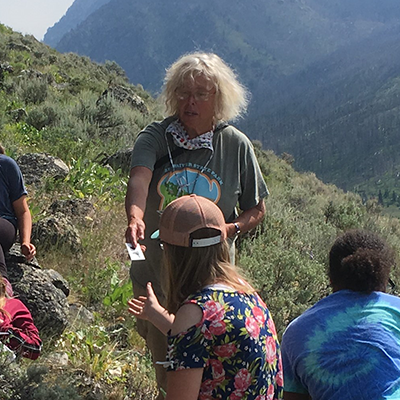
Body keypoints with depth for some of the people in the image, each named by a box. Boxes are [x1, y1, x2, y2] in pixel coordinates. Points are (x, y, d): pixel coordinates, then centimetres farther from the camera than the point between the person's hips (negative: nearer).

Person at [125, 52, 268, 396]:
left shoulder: (236, 145, -5)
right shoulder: (154, 138, -8)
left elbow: (256, 209, 3)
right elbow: (139, 178, -28)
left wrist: (230, 229, -18)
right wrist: (135, 217, -49)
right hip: (155, 273, 1)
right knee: (163, 360, 17)